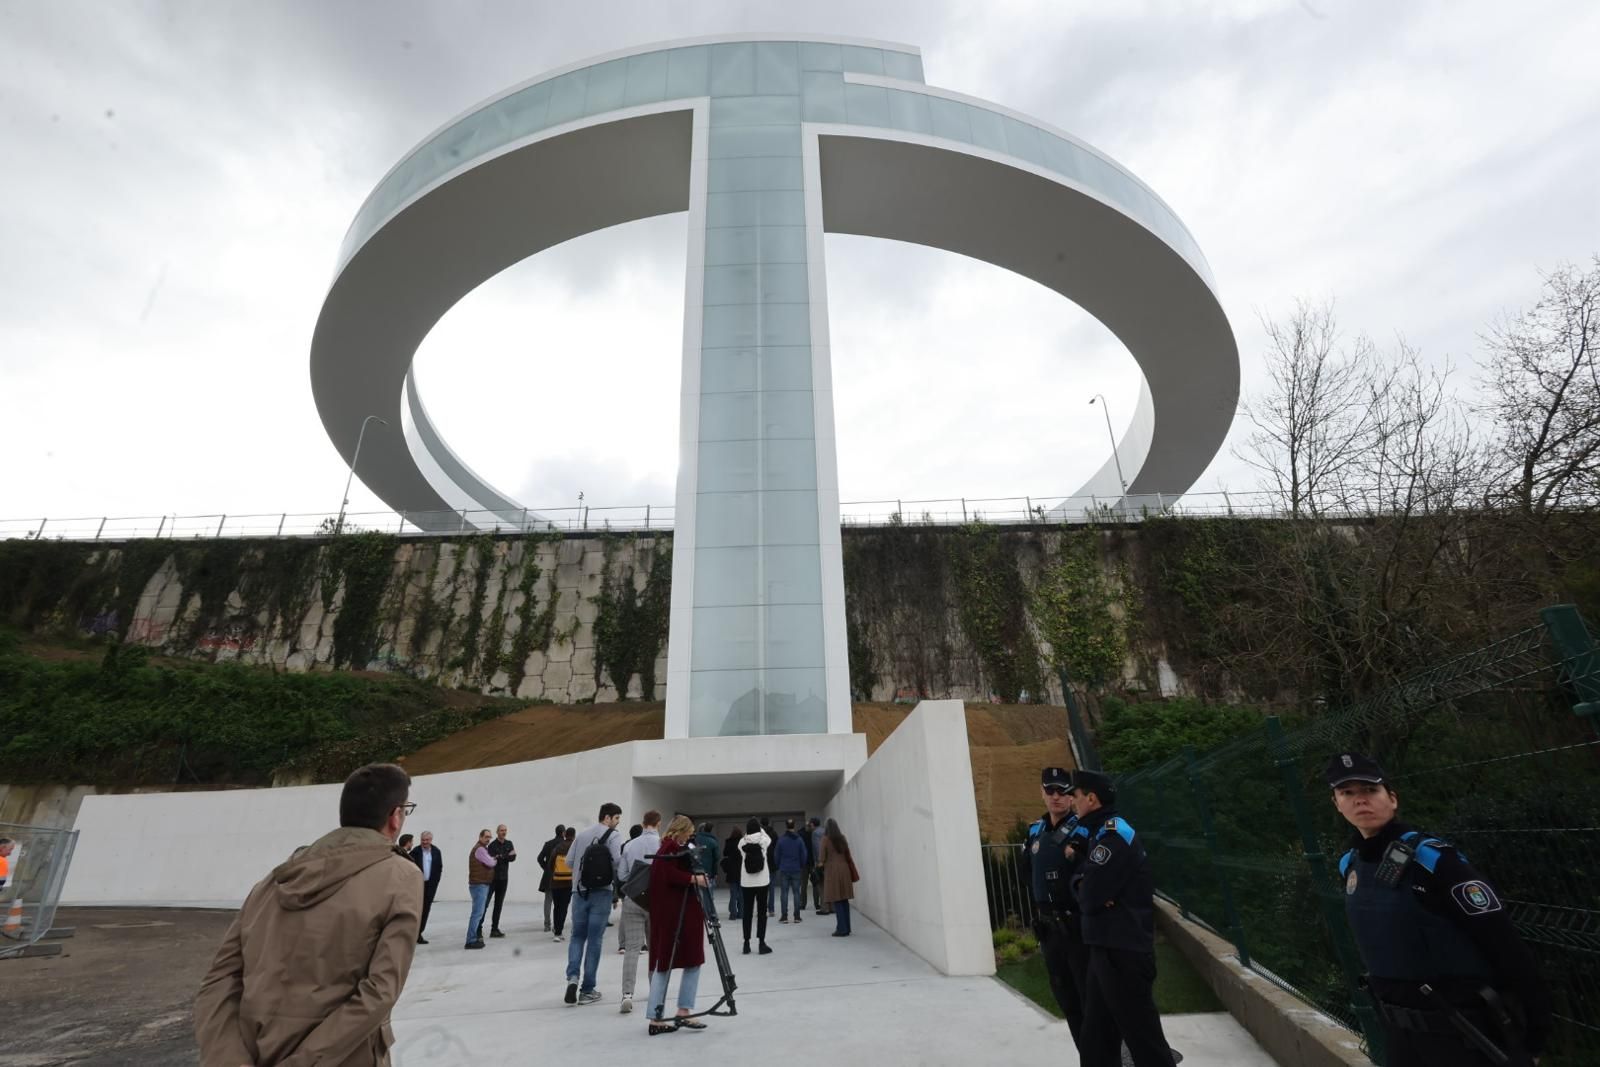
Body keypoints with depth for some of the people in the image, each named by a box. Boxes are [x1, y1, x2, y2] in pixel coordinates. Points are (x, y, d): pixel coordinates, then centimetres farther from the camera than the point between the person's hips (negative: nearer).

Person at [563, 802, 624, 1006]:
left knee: (577, 936, 16)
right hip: (601, 892, -4)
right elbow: (618, 861, -18)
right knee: (595, 939, 4)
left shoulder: (581, 835, 10)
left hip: (579, 891, 4)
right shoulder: (613, 835, -6)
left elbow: (569, 860, 7)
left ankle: (572, 977, -4)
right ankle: (587, 990, 9)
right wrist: (617, 879, 0)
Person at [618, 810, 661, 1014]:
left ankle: (627, 993, -14)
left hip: (632, 900, 2)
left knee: (632, 947, 0)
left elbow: (621, 875, 5)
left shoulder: (629, 845, 3)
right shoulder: (662, 843, -8)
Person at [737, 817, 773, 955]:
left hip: (746, 882, 2)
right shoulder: (763, 840, -9)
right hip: (762, 881, -2)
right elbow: (769, 839, 14)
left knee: (747, 911, 10)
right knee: (762, 912, 6)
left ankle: (746, 944, 14)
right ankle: (761, 943, 6)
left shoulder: (742, 842, -6)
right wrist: (761, 829, 16)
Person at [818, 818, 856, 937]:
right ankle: (846, 928, 15)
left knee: (836, 900, 0)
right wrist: (852, 872, 21)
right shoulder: (842, 838, 8)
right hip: (844, 870, 5)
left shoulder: (825, 838, -5)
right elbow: (848, 856, 12)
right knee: (844, 899, 11)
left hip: (832, 871, -5)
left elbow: (822, 857, -4)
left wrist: (820, 863, 17)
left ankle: (842, 929, -2)